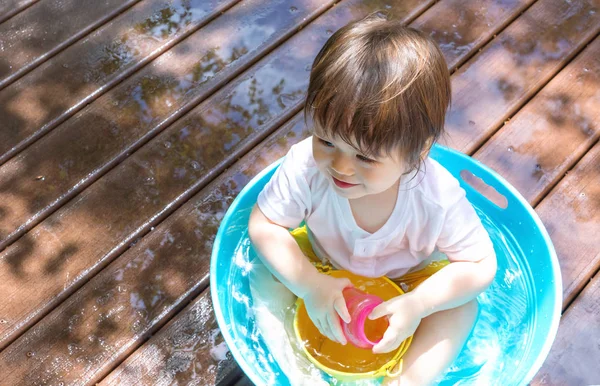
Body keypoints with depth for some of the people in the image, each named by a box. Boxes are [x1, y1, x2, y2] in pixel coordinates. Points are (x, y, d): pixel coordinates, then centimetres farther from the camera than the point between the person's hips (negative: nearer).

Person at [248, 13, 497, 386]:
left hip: (408, 283, -1)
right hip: (323, 277, 2)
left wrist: (417, 305, -37)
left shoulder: (437, 198, -34)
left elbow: (482, 265, -22)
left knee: (462, 307, -23)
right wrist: (310, 285, -35)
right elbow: (263, 225, -22)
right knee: (267, 270, -19)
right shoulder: (307, 164, -33)